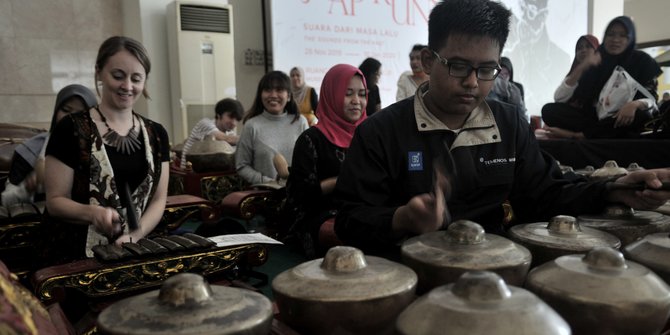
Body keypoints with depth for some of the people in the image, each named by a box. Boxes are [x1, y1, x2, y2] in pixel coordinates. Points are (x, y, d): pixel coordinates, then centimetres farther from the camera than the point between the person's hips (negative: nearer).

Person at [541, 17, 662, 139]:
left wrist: (635, 104, -31)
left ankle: (575, 135, -33)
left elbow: (652, 98, -7)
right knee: (549, 110, -21)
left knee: (642, 116, -37)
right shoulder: (594, 63, 6)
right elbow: (561, 98, -4)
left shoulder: (641, 60, 2)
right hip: (593, 118, 1)